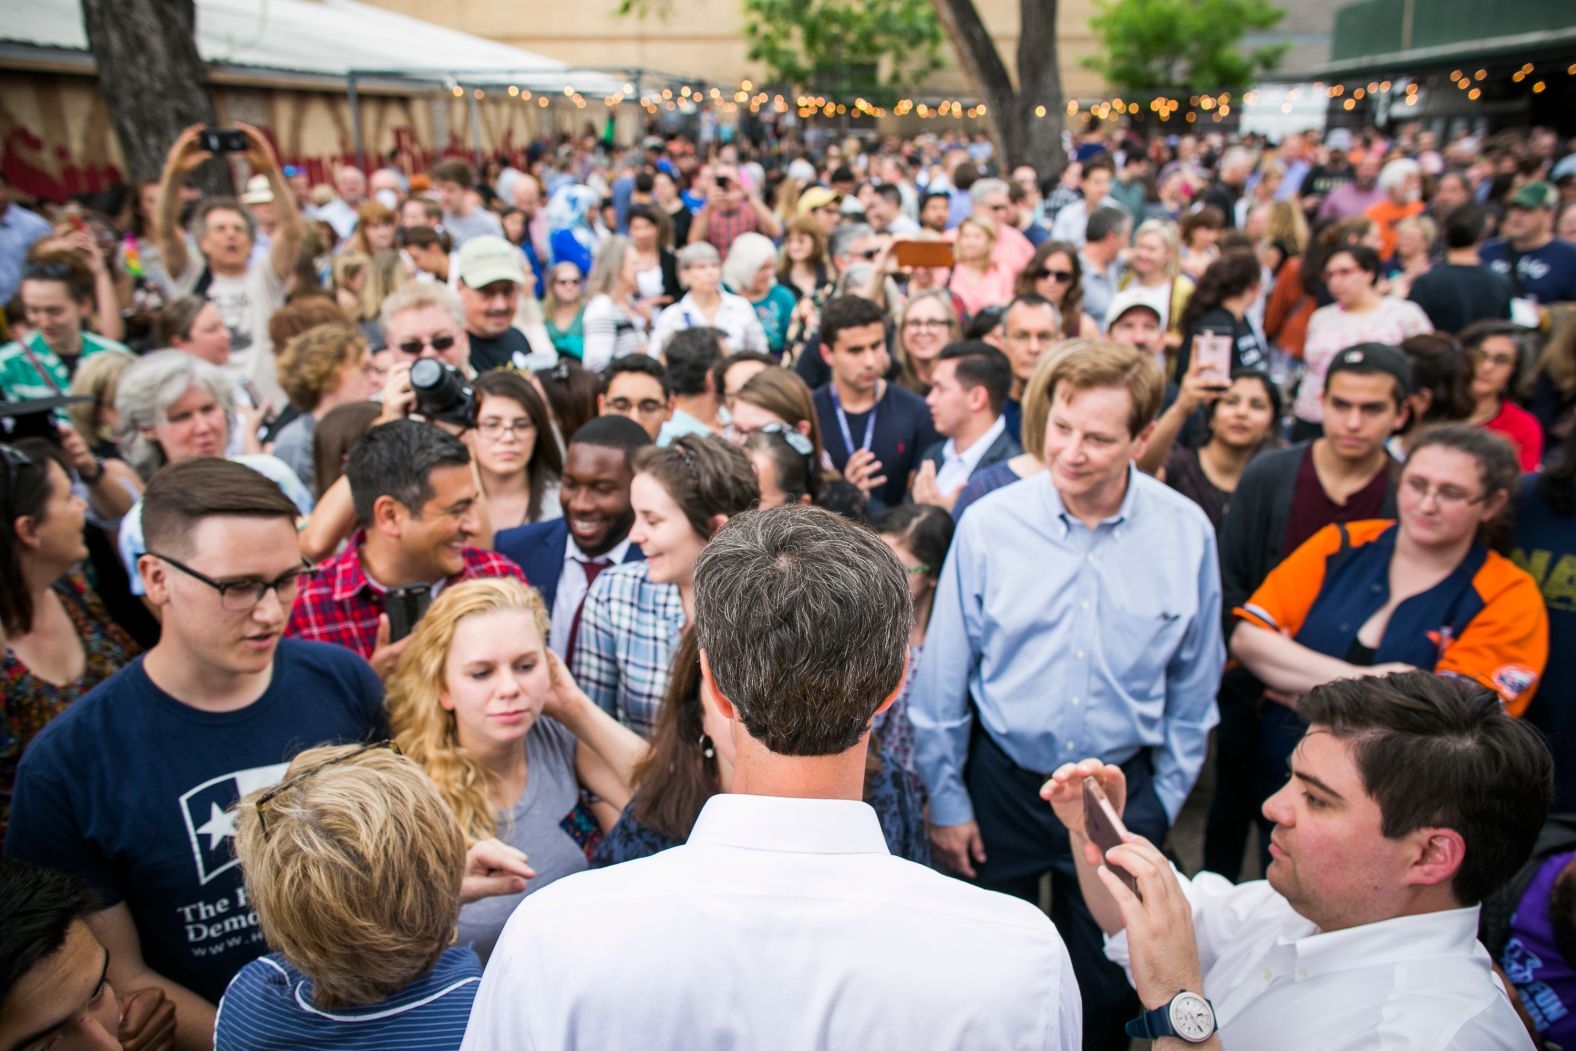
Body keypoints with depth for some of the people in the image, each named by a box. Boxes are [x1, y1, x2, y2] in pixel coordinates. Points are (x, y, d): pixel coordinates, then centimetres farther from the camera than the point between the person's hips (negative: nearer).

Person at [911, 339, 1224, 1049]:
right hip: (1002, 782, -1)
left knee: (1105, 988, 18)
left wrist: (1164, 799, 5)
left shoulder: (1187, 533, -9)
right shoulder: (989, 524, -14)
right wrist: (945, 798, -1)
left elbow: (1193, 685, 2)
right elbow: (944, 677, -5)